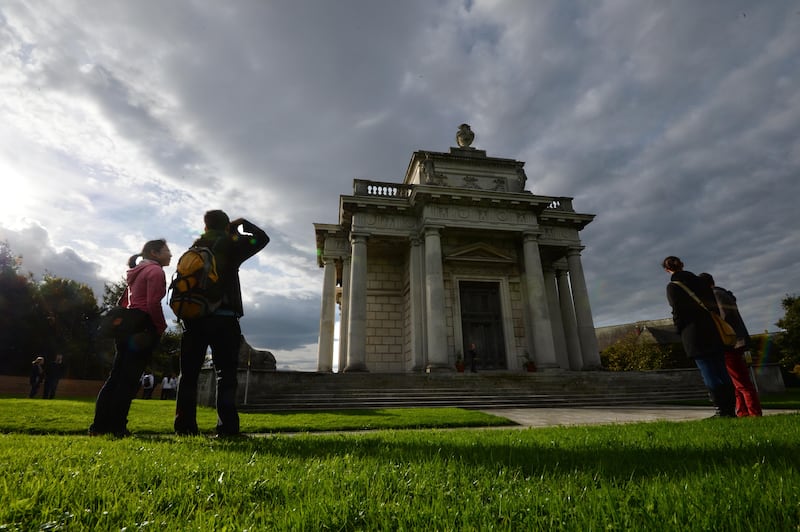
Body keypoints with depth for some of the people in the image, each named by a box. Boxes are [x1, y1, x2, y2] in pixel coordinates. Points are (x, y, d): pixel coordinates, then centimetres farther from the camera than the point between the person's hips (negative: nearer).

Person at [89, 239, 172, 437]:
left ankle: (99, 425, 14)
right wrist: (161, 328, -9)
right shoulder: (156, 271, -8)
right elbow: (153, 304, -18)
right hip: (143, 328, -9)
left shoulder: (137, 272, 22)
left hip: (127, 326, 9)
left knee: (116, 376, 11)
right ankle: (117, 427, -2)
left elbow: (123, 302, 23)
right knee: (129, 379, -6)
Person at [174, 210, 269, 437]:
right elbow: (262, 238, 10)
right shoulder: (231, 244, 2)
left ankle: (184, 426, 10)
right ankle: (227, 427, -7)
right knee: (226, 373, -2)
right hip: (223, 317, -4)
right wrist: (243, 224, 21)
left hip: (193, 316, 4)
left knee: (189, 373, 9)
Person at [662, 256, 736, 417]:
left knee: (709, 375, -4)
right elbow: (714, 303, 13)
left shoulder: (672, 286, -6)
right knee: (721, 372, 10)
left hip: (694, 336, -7)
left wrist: (680, 331, 1)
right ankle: (730, 410, 14)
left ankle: (723, 411, -2)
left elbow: (677, 312, -10)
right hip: (713, 332, 7)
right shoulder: (698, 280, 13)